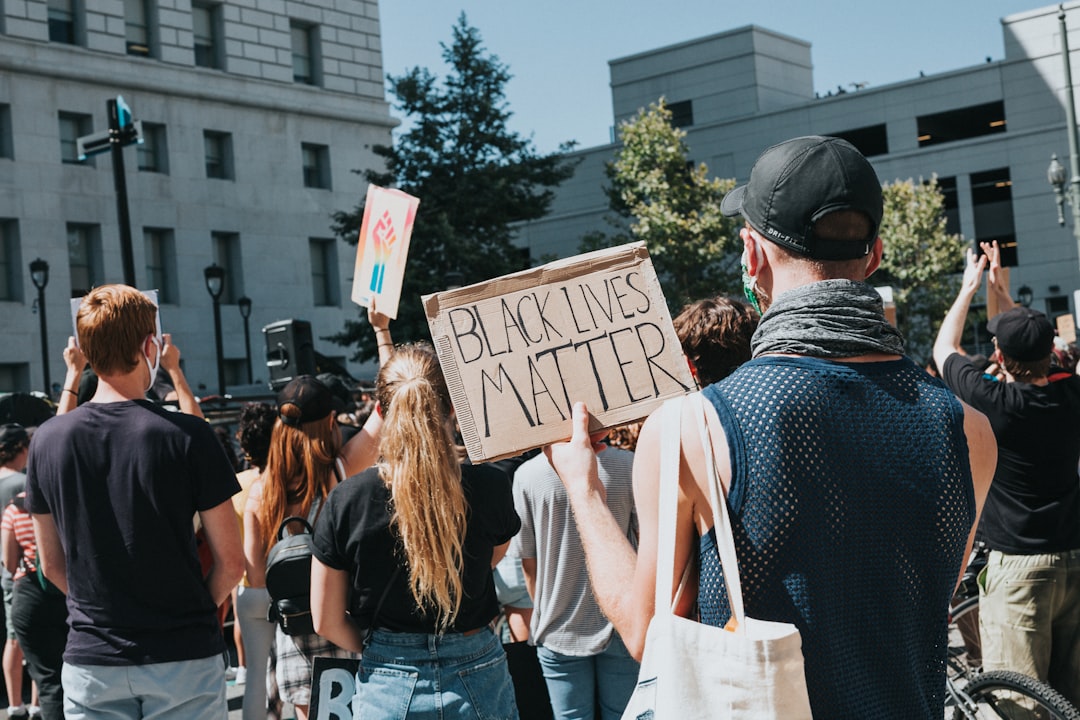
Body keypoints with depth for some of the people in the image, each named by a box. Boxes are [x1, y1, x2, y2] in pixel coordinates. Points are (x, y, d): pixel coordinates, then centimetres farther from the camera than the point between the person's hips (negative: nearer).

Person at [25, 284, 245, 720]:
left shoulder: (46, 440, -1)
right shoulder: (188, 436, -11)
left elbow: (52, 563, 8)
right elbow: (230, 560, -7)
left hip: (90, 659, 3)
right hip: (184, 657, -2)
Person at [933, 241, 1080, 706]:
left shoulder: (993, 402, -15)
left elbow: (943, 348, 3)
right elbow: (1037, 347, 20)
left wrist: (969, 287, 16)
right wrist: (1002, 293, 26)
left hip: (1018, 569, -6)